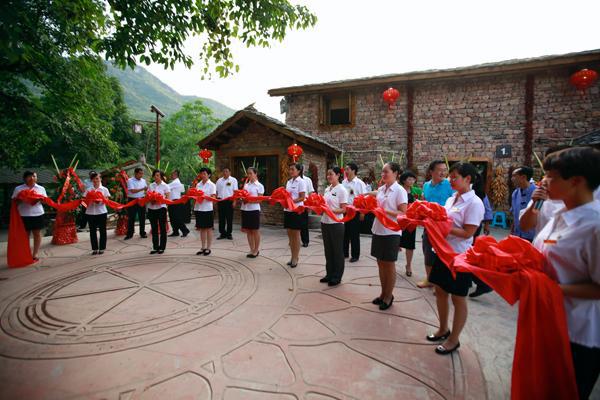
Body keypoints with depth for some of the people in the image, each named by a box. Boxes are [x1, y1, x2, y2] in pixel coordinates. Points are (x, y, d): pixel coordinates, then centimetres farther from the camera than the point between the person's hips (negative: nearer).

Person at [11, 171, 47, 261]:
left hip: (37, 214, 1)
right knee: (25, 235, 6)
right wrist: (21, 199, -15)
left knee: (37, 234, 5)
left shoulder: (41, 188, 7)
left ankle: (34, 255, 15)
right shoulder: (18, 189, 4)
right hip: (24, 215, -1)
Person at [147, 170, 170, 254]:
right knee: (154, 228, 8)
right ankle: (155, 247, 17)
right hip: (151, 208, 4)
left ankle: (162, 247, 10)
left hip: (161, 208, -4)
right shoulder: (151, 185, 11)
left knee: (162, 228, 1)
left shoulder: (165, 186, 0)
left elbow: (168, 198, -4)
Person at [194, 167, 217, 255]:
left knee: (208, 228, 3)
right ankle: (203, 247, 18)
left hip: (208, 209, -4)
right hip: (198, 208, 5)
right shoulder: (198, 184, 11)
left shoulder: (212, 185, -2)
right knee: (202, 228, 10)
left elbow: (213, 197, -9)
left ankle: (208, 248, 11)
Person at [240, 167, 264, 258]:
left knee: (255, 230, 4)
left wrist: (249, 200, -21)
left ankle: (256, 250, 16)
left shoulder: (259, 186, -3)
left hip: (254, 210, -5)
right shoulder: (246, 185, 11)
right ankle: (252, 249, 20)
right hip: (245, 209, 5)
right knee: (248, 230, 9)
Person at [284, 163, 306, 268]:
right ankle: (293, 257, 21)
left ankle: (296, 258, 12)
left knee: (296, 235, 2)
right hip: (287, 210, 7)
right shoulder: (289, 181, 13)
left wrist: (292, 201, -24)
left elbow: (302, 198, -13)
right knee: (290, 235, 10)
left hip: (296, 210, -7)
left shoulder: (301, 182, -8)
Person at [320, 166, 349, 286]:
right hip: (325, 222, 7)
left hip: (336, 224, -7)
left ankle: (337, 277, 19)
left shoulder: (342, 190, -10)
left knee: (337, 251, 6)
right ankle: (329, 274, 28)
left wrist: (331, 210, -25)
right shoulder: (327, 189, 9)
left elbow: (343, 209, -13)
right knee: (328, 250, 15)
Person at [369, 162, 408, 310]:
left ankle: (389, 296, 23)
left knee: (389, 265, 6)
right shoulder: (381, 189, 7)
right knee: (381, 263, 14)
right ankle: (383, 293, 29)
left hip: (391, 232, -6)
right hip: (378, 230, 6)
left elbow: (403, 213, -14)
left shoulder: (400, 191, -11)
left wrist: (386, 211, -24)